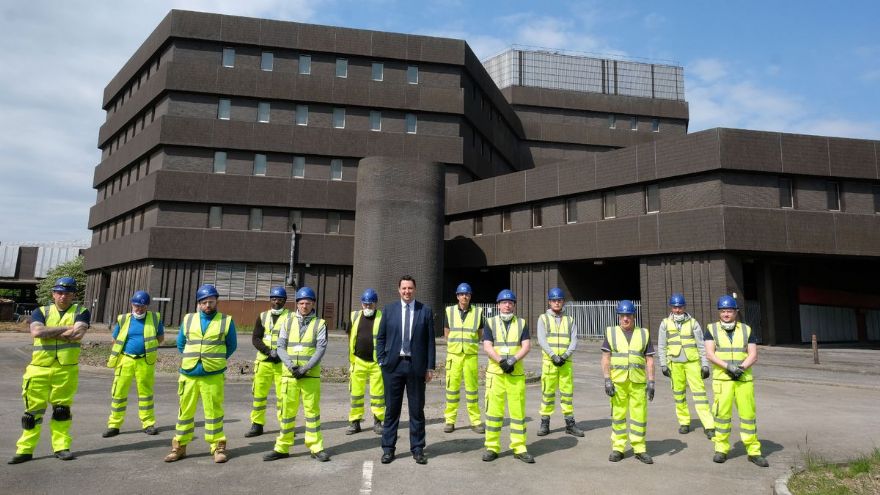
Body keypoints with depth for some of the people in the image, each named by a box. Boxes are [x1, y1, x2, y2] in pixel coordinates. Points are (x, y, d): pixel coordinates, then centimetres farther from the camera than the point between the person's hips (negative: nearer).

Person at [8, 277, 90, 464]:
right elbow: (36, 332, -13)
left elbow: (78, 334, -15)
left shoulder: (81, 312, 3)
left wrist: (48, 333, -9)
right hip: (39, 369, 1)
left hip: (66, 370, -1)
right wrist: (66, 329, -12)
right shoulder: (41, 312, 7)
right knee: (33, 409, 5)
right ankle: (25, 449, 17)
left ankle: (61, 447, 16)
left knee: (62, 409, 7)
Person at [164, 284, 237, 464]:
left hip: (213, 376, -3)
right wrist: (191, 359, 13)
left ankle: (218, 447, 11)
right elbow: (180, 343, 19)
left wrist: (217, 360, 8)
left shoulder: (226, 321, 0)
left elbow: (231, 345, 9)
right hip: (188, 374, 3)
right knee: (185, 411, 11)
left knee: (214, 412, 1)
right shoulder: (188, 319, 7)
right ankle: (179, 447, 23)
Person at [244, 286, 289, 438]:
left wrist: (281, 352, -17)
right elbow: (255, 338, 2)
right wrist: (268, 351, -13)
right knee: (259, 393, 5)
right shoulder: (263, 316, 10)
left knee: (283, 394, -2)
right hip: (264, 361, 3)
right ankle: (257, 425, 18)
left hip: (283, 363, -3)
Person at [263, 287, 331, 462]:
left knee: (312, 411, 2)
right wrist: (291, 366, -11)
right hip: (289, 374, 2)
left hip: (311, 375, -2)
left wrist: (305, 368, -15)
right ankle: (282, 448, 19)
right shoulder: (288, 322, 8)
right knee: (287, 411, 8)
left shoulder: (319, 324, 1)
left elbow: (321, 349, -7)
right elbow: (280, 347, 3)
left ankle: (316, 447, 11)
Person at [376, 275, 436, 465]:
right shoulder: (389, 310, 5)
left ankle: (417, 449, 21)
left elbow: (430, 341, 1)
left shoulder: (426, 311, 1)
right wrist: (381, 361, 0)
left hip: (416, 366, 0)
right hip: (393, 365, 1)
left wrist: (430, 367, -1)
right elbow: (381, 338, 8)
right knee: (391, 409, 8)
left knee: (417, 410, 8)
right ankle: (388, 449, 21)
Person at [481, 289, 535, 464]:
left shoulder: (522, 323, 8)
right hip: (495, 373, -1)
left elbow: (526, 346, -2)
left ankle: (519, 448, 15)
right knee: (493, 410, 1)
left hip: (517, 373, 1)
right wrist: (501, 360, -19)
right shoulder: (490, 323, 6)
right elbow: (487, 346, -4)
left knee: (518, 410, 4)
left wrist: (514, 359, -18)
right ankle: (492, 447, 12)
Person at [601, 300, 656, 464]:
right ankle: (617, 449, 15)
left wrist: (651, 382, -3)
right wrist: (607, 380, -8)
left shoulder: (644, 334, 6)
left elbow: (649, 360, 5)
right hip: (617, 382, -1)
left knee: (639, 415, 3)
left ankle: (640, 449, 16)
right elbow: (605, 359, 0)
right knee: (618, 415, 5)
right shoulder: (611, 333, 3)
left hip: (638, 382, 1)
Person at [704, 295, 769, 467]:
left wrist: (741, 368, -14)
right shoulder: (711, 329, 4)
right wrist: (728, 366, -17)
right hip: (721, 378, -1)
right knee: (722, 413, 0)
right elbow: (709, 353, -5)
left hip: (744, 378, 1)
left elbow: (753, 355, 3)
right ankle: (721, 449, 12)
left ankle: (754, 451, 14)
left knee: (748, 414, 3)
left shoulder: (747, 330, 9)